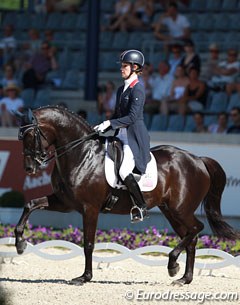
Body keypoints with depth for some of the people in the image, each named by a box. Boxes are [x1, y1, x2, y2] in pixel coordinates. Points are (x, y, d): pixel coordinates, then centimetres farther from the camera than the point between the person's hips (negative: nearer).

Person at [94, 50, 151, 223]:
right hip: (121, 135, 10)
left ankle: (142, 208, -12)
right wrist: (103, 127, 8)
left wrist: (109, 123, -21)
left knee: (124, 171, -23)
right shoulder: (122, 89, 16)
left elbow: (132, 117, -20)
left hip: (135, 137, -10)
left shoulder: (137, 90, -12)